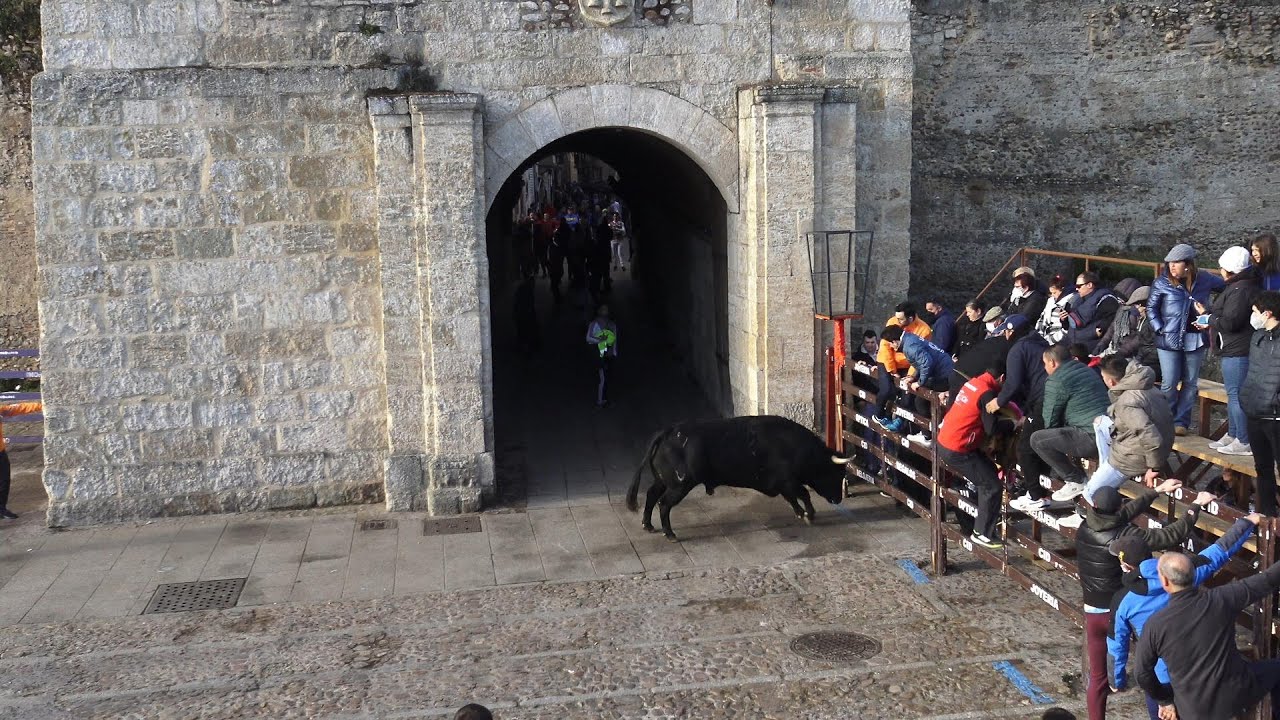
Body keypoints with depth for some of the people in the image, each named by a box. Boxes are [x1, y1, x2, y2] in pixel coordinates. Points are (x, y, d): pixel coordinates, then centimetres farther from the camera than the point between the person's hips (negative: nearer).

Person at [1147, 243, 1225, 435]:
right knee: (1169, 384, -3)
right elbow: (1151, 308, 2)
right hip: (1169, 340, -2)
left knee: (1190, 383, 8)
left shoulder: (1205, 280, -2)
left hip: (1195, 340, 2)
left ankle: (1181, 422, 17)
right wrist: (1160, 330, -8)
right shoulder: (1162, 283, -5)